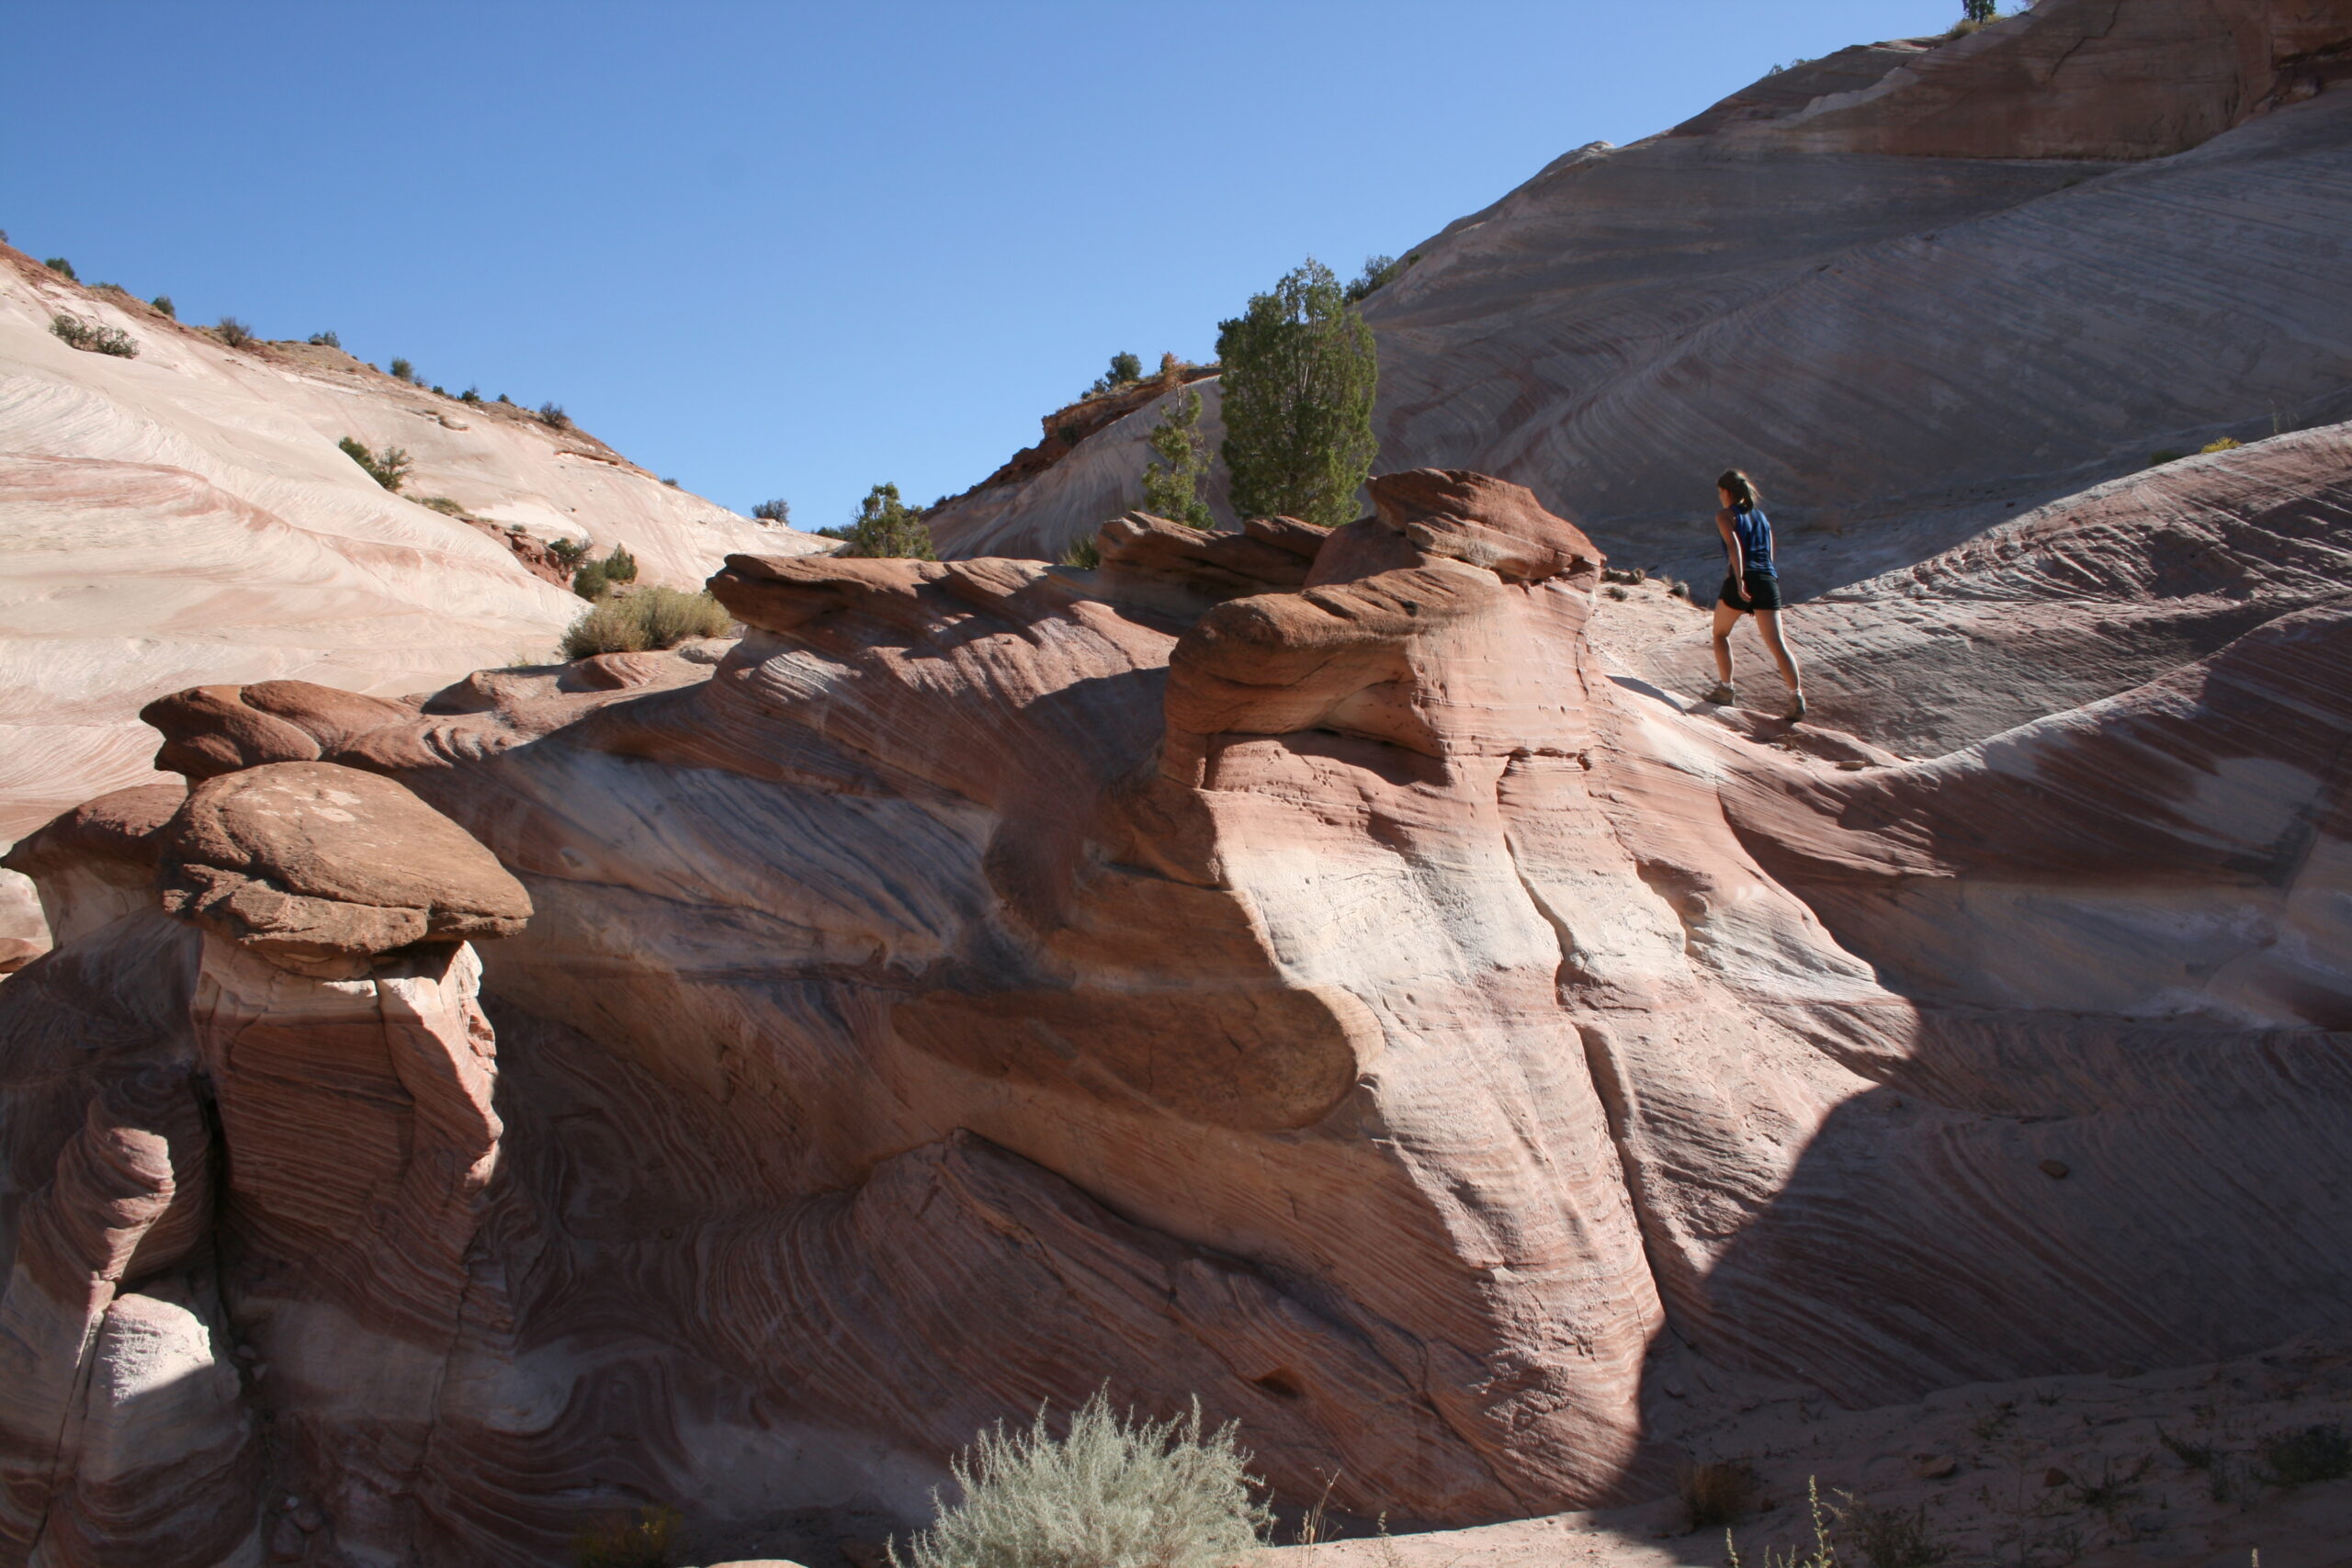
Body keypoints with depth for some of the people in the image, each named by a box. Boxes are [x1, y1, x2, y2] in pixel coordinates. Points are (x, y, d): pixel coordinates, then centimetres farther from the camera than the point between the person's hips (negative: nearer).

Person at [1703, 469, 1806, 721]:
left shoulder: (1725, 515, 4)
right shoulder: (1762, 516, 21)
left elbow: (1734, 545, -13)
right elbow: (1769, 553, 20)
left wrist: (1739, 581, -23)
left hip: (1742, 580, -4)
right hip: (1768, 580, 4)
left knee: (1720, 634, 19)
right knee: (1777, 644, -1)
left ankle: (1725, 688, 17)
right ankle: (1796, 695, -13)